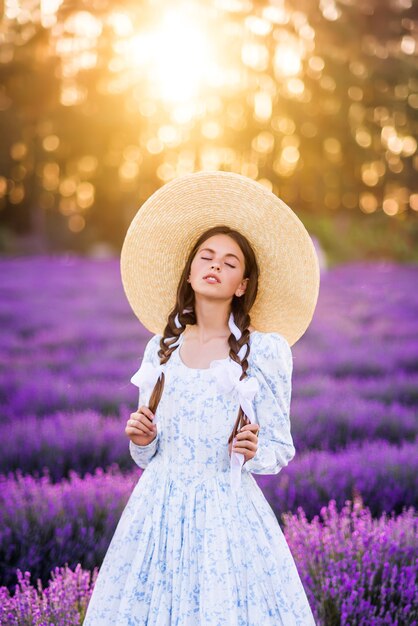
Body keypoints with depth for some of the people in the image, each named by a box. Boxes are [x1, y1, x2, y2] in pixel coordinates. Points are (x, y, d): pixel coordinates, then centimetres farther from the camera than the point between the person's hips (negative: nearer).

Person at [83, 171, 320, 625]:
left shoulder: (265, 350, -2)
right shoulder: (161, 348, 8)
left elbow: (280, 449, 2)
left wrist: (252, 452, -18)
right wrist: (142, 440, -6)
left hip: (228, 511, -3)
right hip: (158, 507, 3)